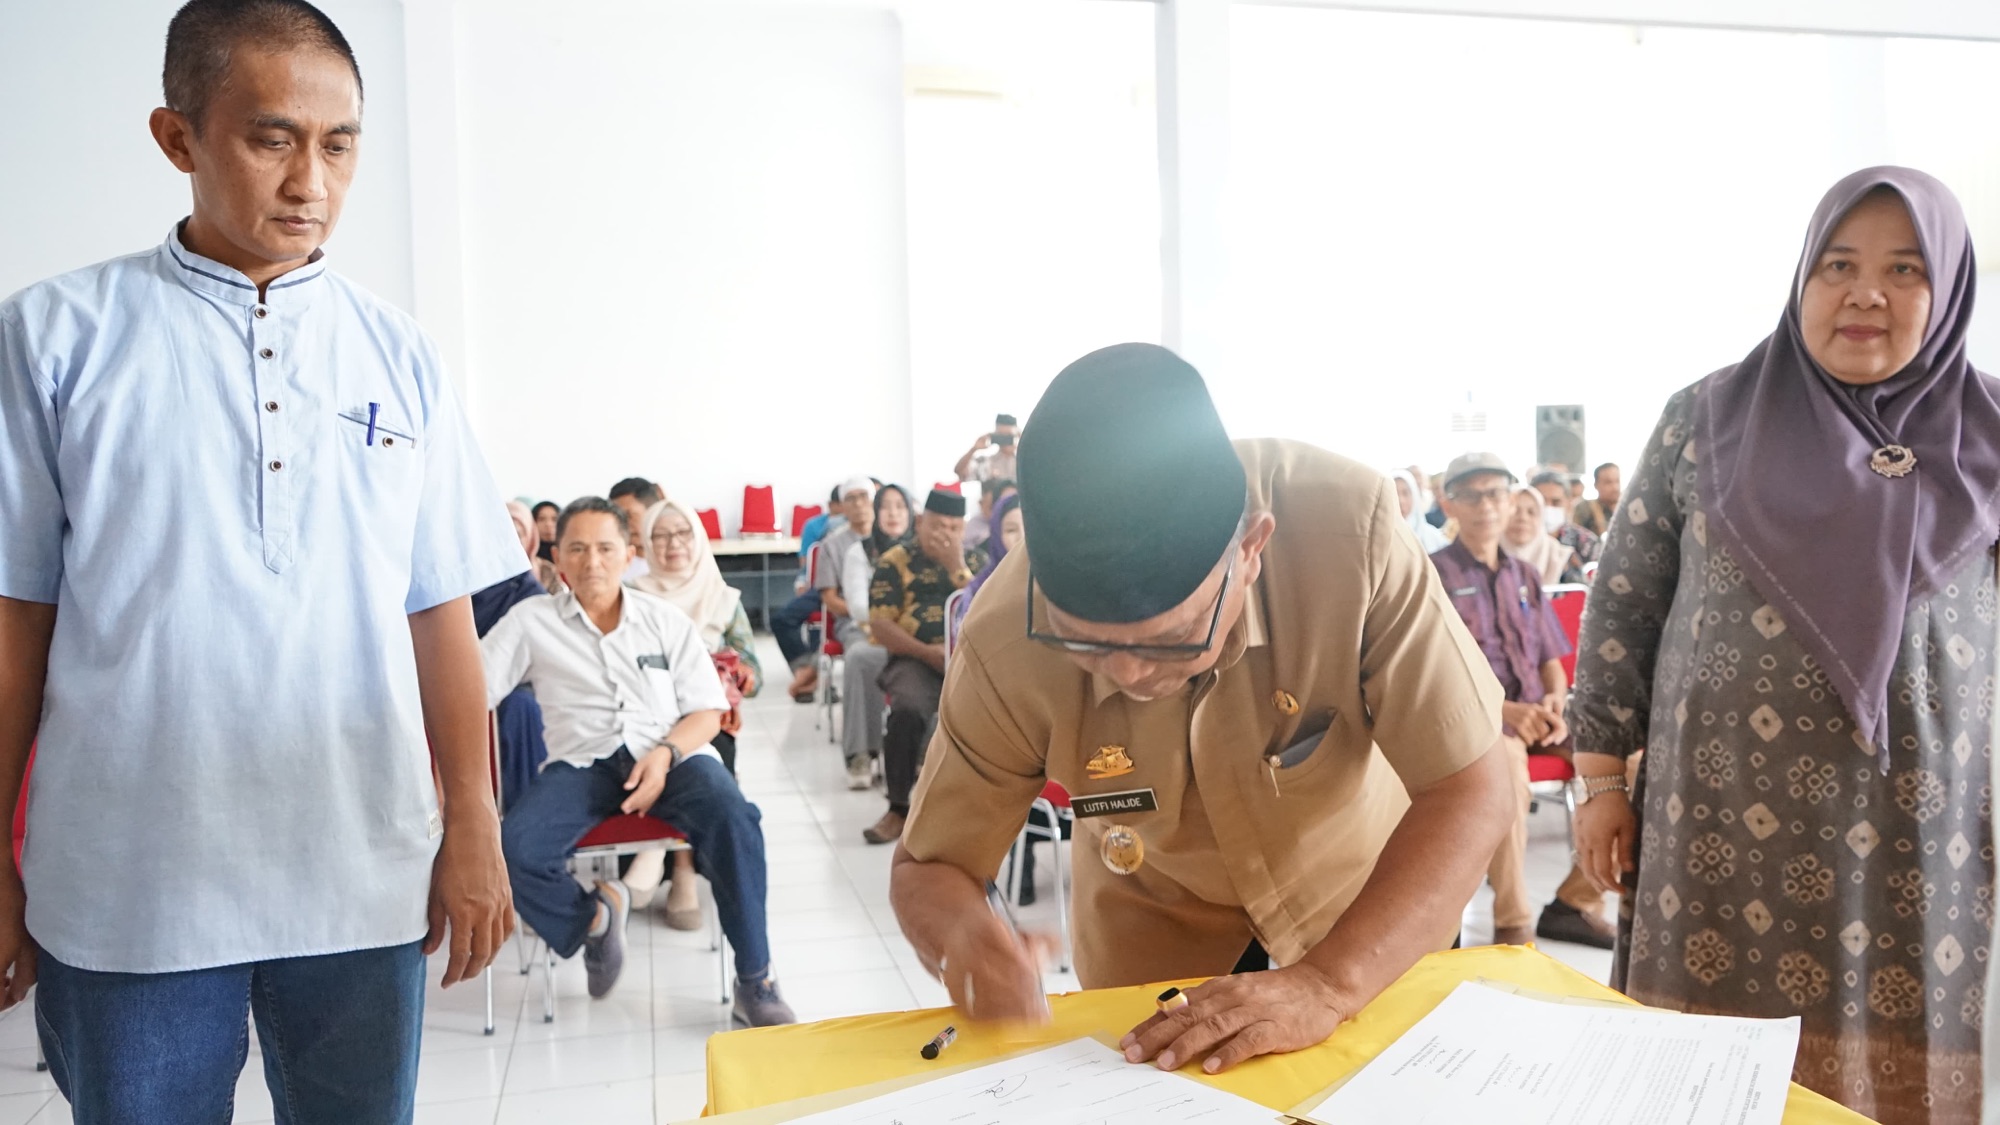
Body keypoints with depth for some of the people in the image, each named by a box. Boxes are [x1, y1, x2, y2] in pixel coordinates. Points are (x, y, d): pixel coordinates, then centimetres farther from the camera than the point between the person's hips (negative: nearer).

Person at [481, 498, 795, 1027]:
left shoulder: (667, 620, 13)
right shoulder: (531, 621, 11)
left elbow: (708, 712, 9)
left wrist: (665, 754, -12)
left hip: (670, 753, 0)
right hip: (582, 761, 1)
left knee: (734, 818, -32)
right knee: (515, 848, -29)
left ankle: (754, 983, -20)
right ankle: (592, 917, 4)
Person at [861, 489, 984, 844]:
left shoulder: (977, 560, 15)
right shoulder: (896, 561, 8)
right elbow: (880, 626, -1)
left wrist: (957, 569, -6)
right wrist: (927, 652, -13)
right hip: (916, 658, -2)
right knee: (908, 708, -34)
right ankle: (898, 809, -18)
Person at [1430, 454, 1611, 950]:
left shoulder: (1525, 575, 19)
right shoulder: (1432, 573, 1)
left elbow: (1551, 662, 19)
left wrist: (1555, 701, -5)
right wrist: (1501, 709, -20)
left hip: (1535, 712, 6)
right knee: (1507, 769, -38)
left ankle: (1575, 902, -5)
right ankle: (1512, 927, -24)